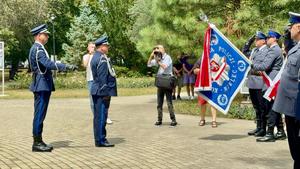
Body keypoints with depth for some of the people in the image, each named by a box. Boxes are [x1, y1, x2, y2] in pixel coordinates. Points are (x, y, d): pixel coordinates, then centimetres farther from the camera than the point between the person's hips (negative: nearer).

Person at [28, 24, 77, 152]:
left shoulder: (38, 48, 18)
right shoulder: (37, 49, -15)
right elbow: (48, 64, -27)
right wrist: (66, 67, -30)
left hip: (42, 86, 10)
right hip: (42, 85, -10)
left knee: (40, 115, 12)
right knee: (39, 115, -6)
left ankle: (39, 141, 19)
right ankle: (37, 143, 0)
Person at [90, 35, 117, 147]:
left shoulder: (95, 57, 16)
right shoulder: (102, 59, -16)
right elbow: (103, 78, -21)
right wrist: (106, 93, -18)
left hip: (97, 91, 11)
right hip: (102, 92, -11)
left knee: (98, 116, 14)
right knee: (101, 116, -5)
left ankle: (99, 139, 21)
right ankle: (100, 140, 0)